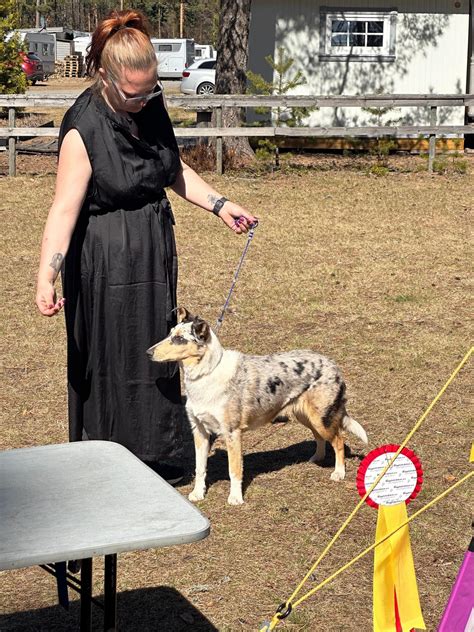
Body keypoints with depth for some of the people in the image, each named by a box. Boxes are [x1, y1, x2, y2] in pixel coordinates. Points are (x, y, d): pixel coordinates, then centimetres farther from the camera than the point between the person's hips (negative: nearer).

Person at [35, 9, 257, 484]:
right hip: (107, 261, -7)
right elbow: (65, 208, -27)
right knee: (110, 359, 3)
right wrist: (46, 276, -35)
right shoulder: (84, 129, -22)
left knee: (156, 351, 17)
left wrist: (219, 205, 10)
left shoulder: (151, 107, -1)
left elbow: (173, 170, 15)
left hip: (154, 252, 8)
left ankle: (155, 456, 35)